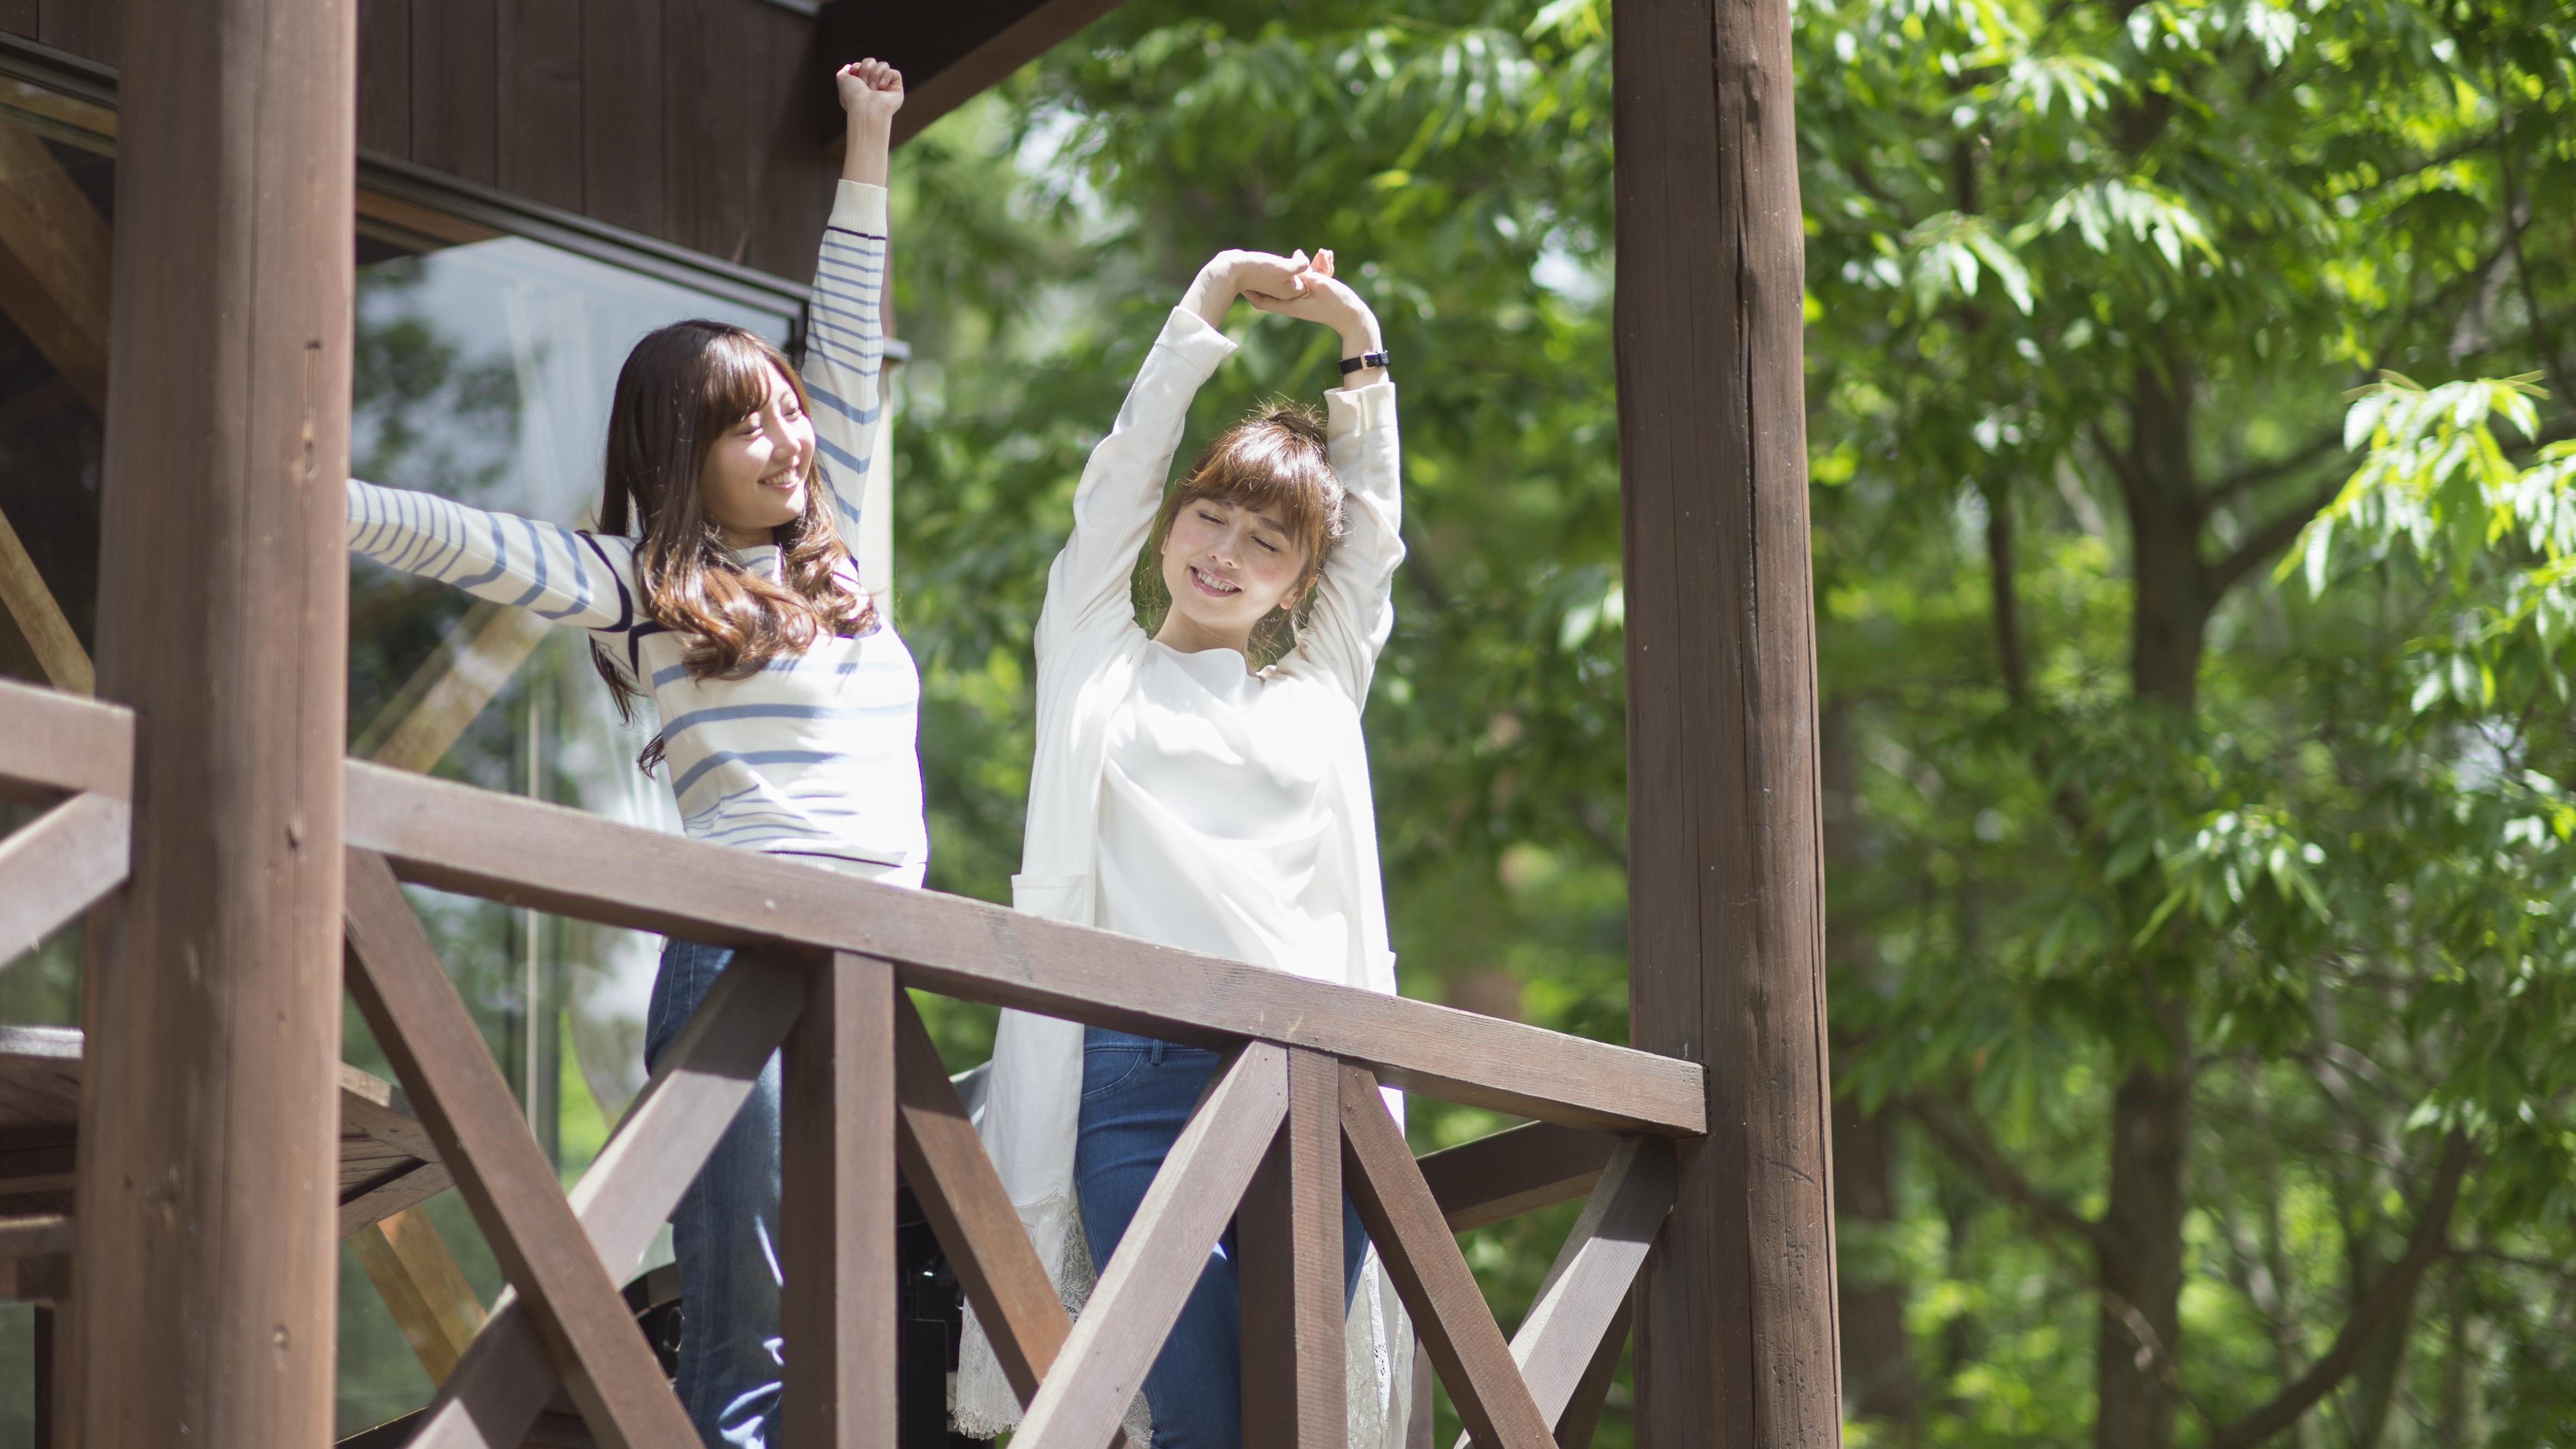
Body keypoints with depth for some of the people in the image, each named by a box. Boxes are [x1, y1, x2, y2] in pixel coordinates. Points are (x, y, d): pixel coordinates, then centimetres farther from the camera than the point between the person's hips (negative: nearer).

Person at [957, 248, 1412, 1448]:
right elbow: (1122, 470, 13)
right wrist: (1210, 303, 15)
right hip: (1142, 1086, -2)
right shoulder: (1098, 662, 17)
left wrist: (1357, 342, 23)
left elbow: (1374, 523, 23)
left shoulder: (1315, 694, 22)